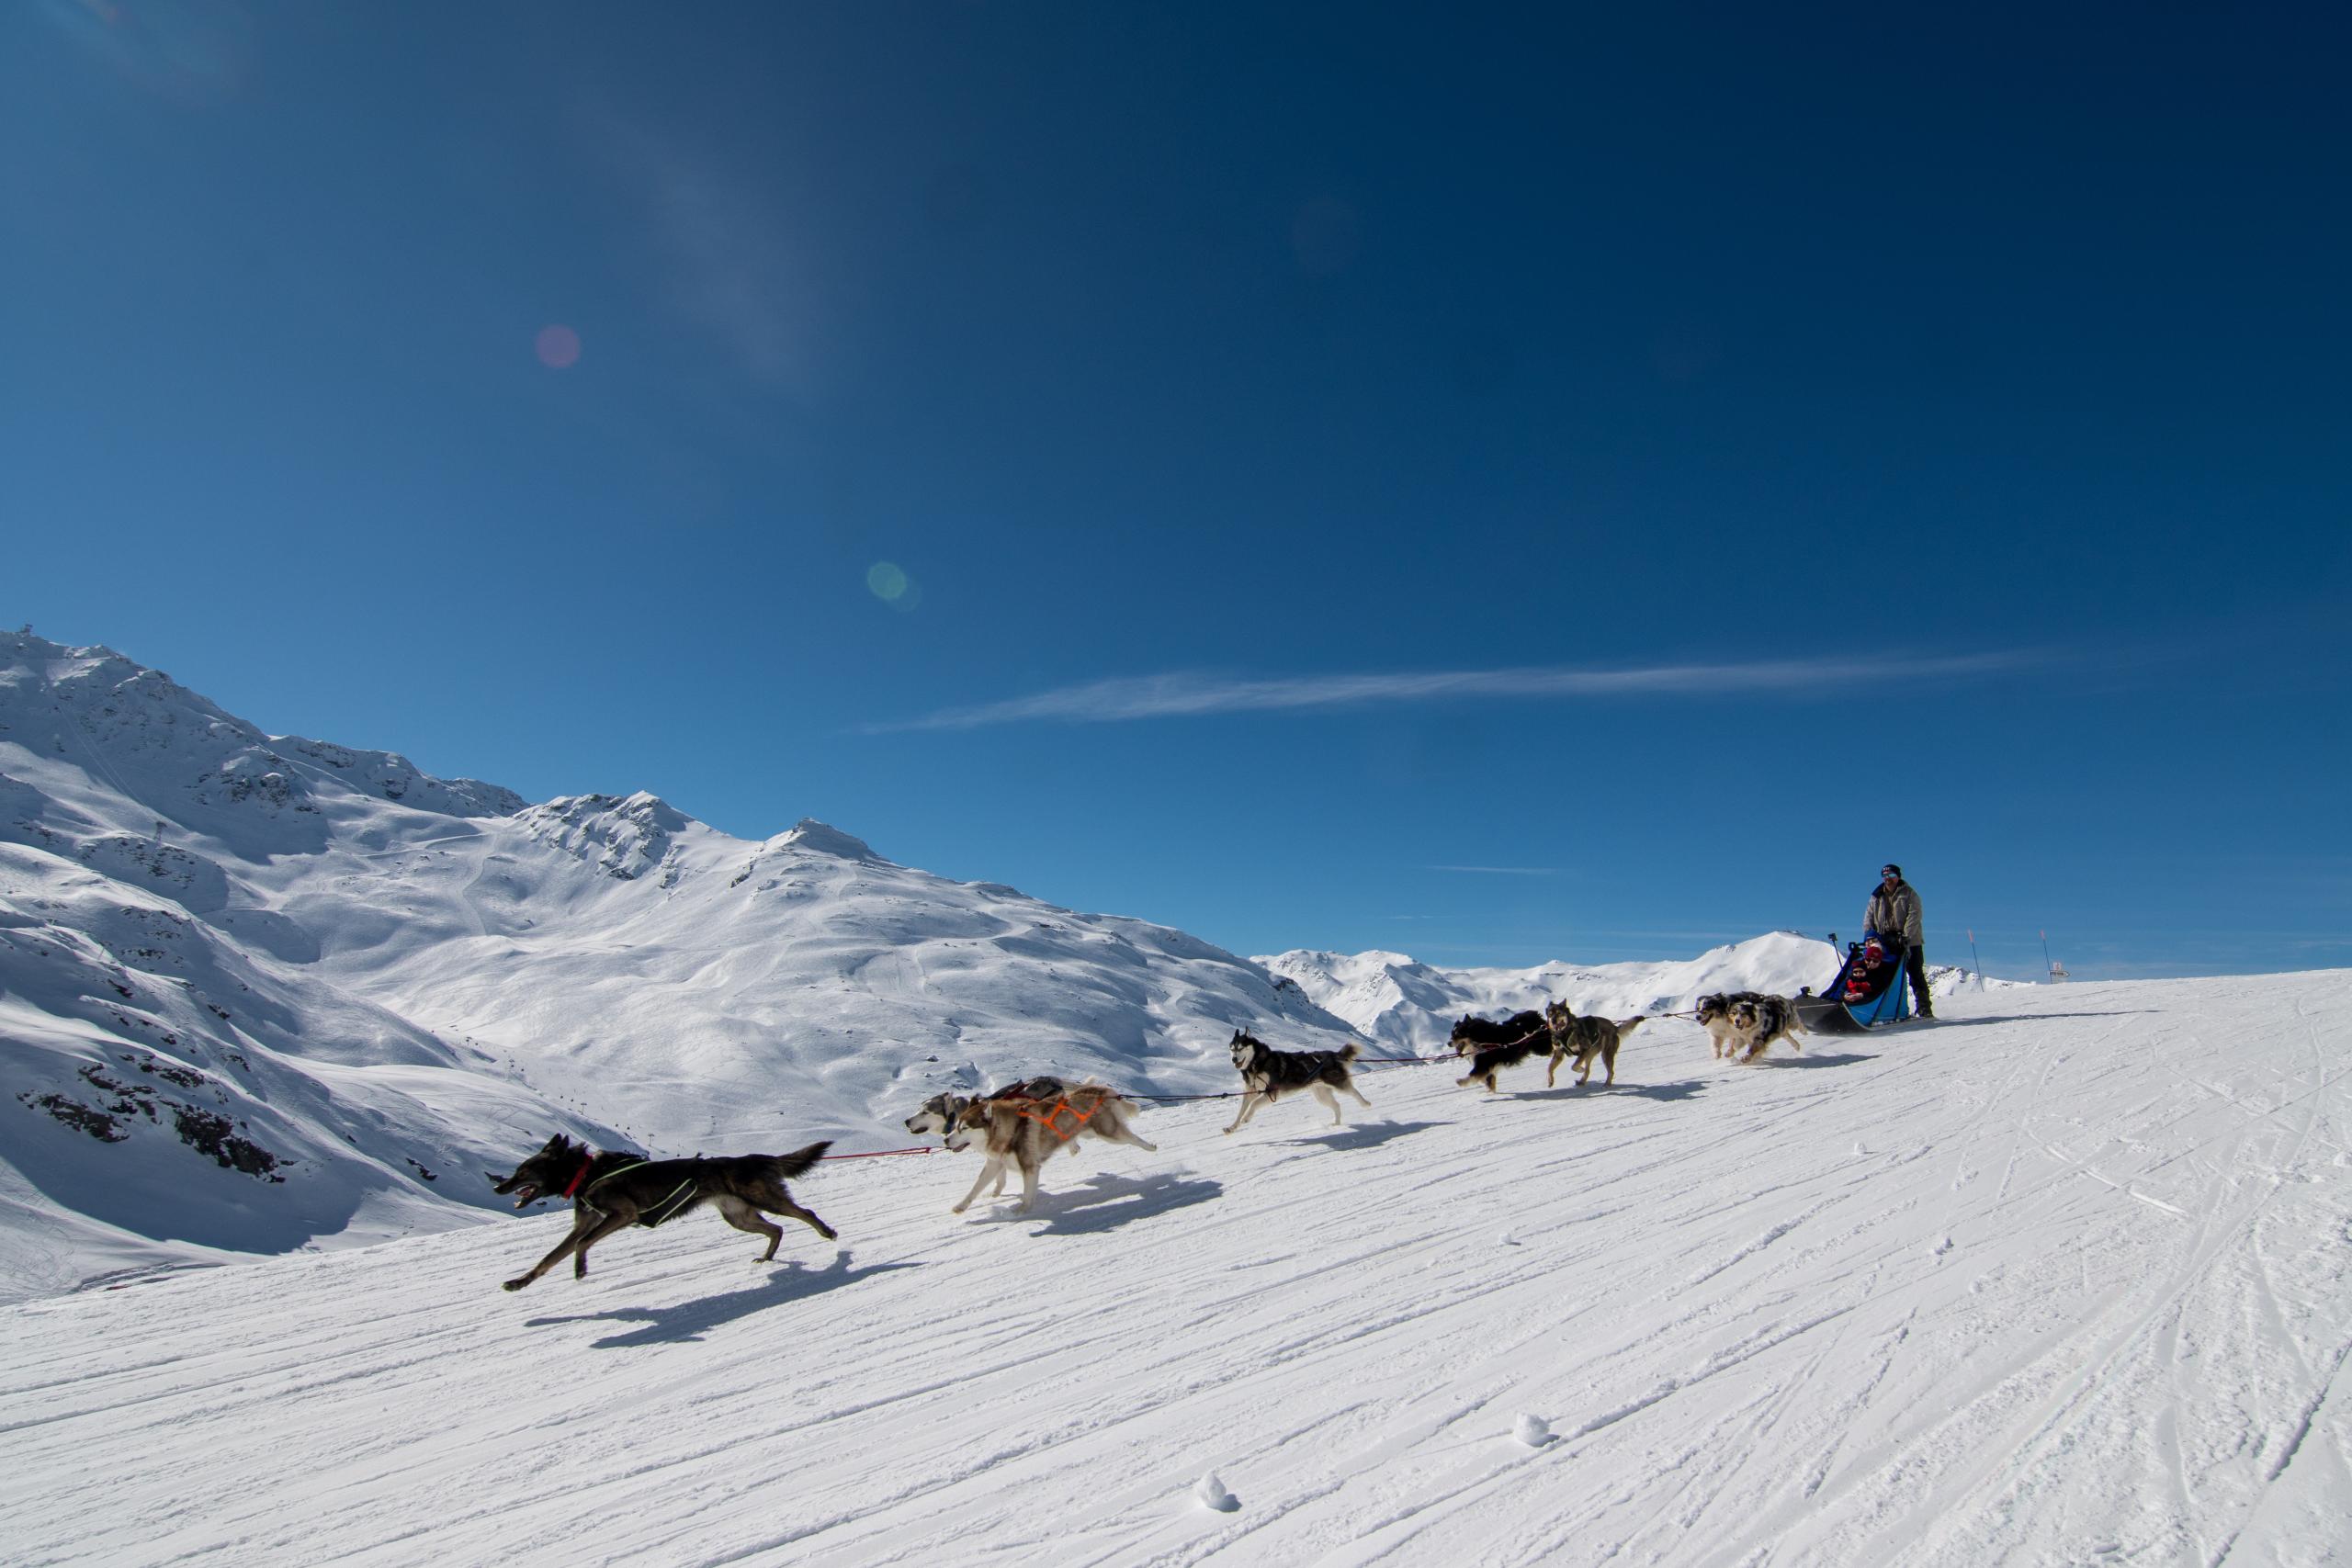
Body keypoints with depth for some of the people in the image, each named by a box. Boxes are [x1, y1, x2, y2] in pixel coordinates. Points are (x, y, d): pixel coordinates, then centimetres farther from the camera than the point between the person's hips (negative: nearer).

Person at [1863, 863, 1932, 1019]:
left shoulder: (1909, 894, 1)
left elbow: (1913, 916, -9)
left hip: (1909, 942, -4)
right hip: (1885, 943, 4)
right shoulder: (1877, 897, 14)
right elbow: (1869, 916, 12)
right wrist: (1869, 933, -6)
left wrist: (1905, 937, -21)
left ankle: (1924, 1009, -1)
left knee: (1916, 976, -3)